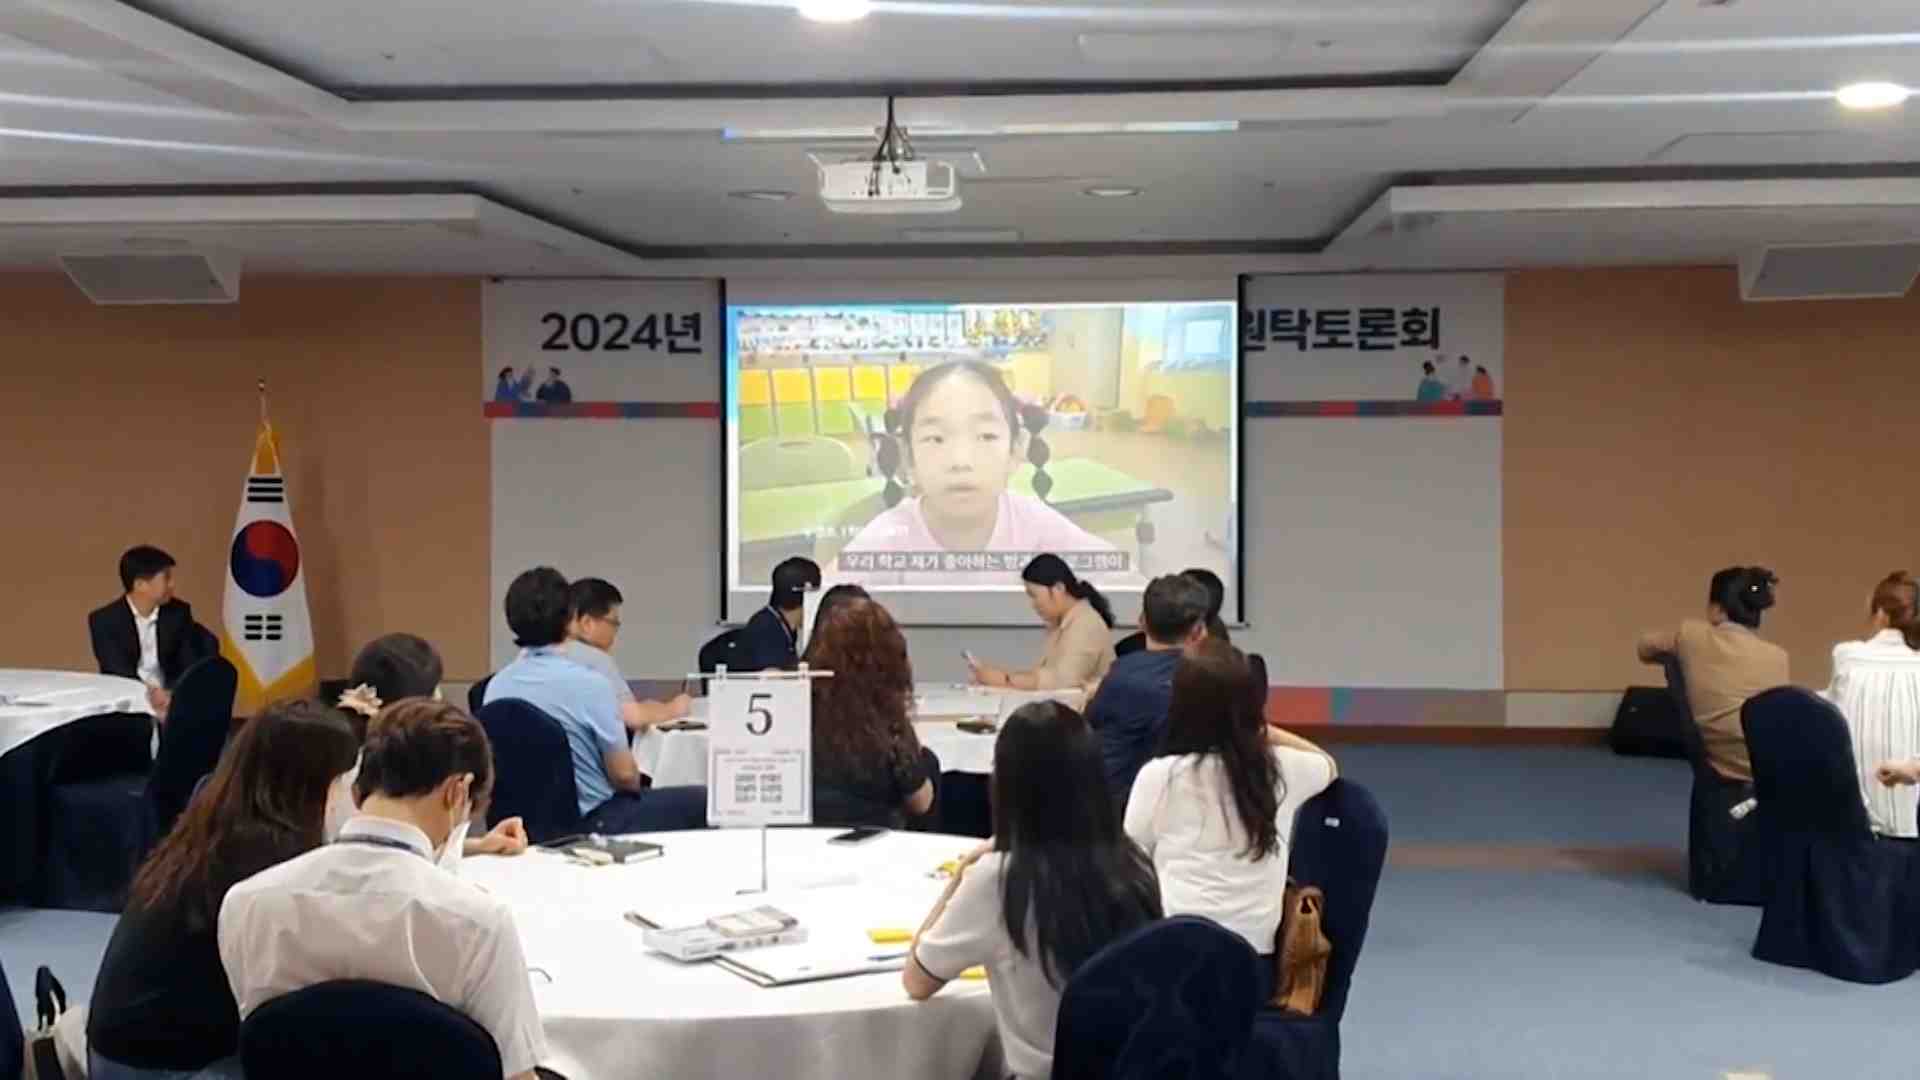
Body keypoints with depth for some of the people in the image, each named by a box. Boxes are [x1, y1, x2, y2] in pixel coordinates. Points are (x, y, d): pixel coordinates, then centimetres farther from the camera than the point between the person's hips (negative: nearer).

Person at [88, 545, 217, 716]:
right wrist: (149, 693, -36)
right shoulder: (104, 620, -7)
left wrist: (172, 694, -26)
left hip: (171, 697, 2)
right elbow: (117, 672, -17)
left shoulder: (179, 612, 2)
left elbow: (191, 665, -5)